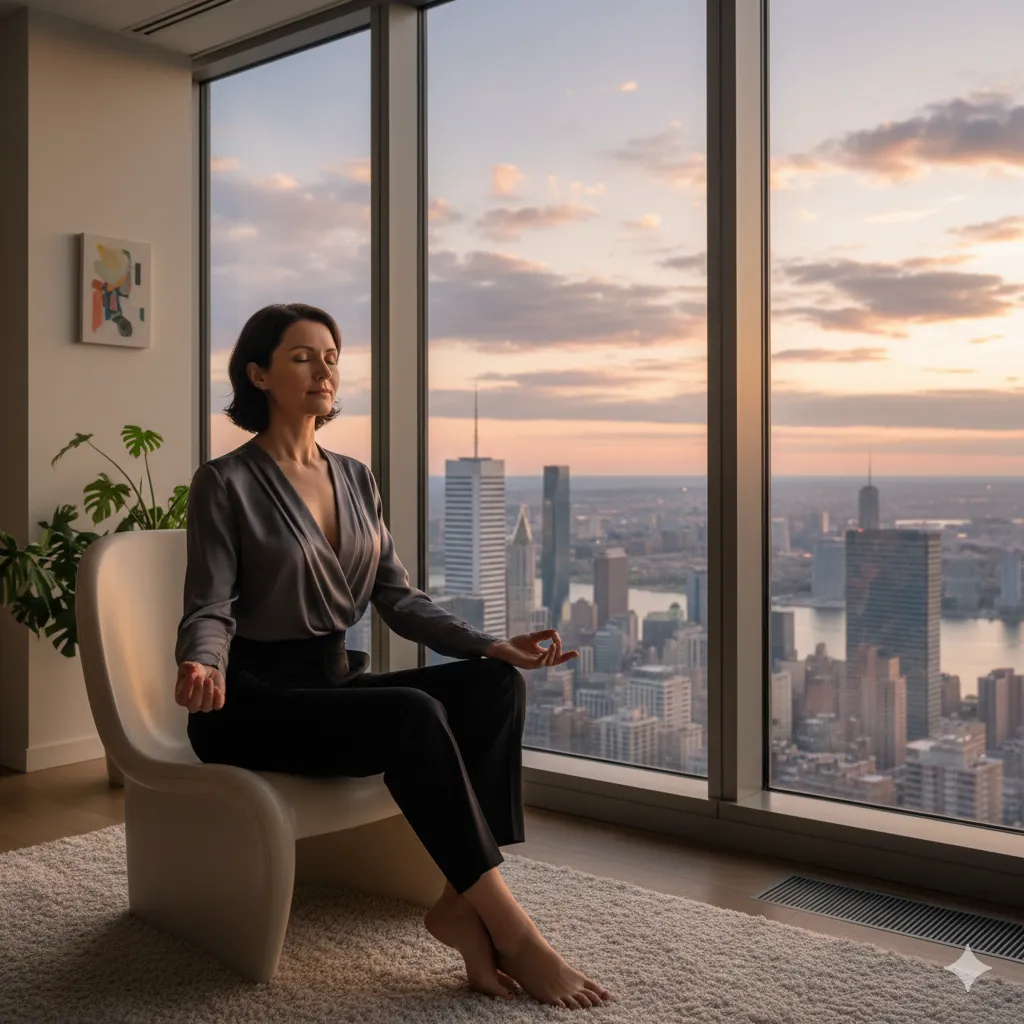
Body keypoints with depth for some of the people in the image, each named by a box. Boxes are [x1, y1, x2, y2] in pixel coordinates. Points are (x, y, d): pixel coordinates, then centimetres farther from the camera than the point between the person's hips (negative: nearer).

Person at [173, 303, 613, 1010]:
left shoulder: (356, 479, 11)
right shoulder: (226, 483, -6)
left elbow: (398, 598, 7)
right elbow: (209, 609, -11)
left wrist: (491, 644, -7)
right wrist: (203, 667, -34)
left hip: (337, 681, 6)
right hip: (253, 701, -6)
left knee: (494, 684, -18)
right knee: (413, 715, -32)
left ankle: (462, 904, -20)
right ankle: (510, 927, -23)